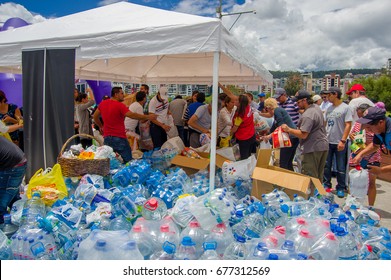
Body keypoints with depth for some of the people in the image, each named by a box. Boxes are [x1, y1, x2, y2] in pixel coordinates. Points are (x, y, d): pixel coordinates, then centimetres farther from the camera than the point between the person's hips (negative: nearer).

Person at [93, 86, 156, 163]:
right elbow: (132, 115, -21)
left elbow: (95, 116, 18)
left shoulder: (103, 103, 7)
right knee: (128, 161, 3)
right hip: (119, 138, -7)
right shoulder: (119, 105, -14)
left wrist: (101, 126, 30)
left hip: (107, 137, 7)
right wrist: (147, 117, -15)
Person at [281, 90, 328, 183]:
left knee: (309, 177, -4)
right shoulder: (317, 107, 10)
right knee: (319, 176, 18)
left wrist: (288, 130, -16)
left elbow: (303, 135, -24)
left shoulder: (307, 116, -21)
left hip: (313, 149, -10)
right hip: (324, 146, 10)